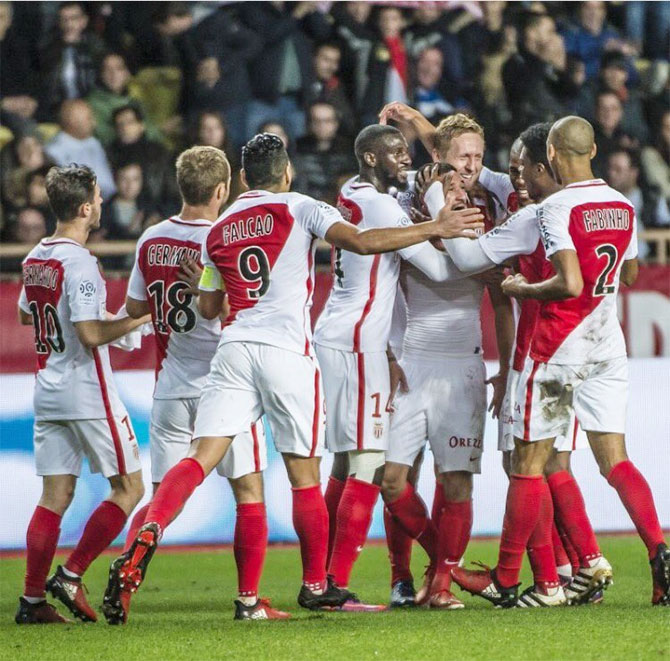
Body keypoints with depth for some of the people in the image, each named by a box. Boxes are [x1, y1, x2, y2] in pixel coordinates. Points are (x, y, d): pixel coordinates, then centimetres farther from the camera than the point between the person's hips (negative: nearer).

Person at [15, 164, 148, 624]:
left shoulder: (35, 258, 9)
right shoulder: (80, 263, -16)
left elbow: (24, 314, 27)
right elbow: (92, 335, -22)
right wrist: (139, 318, -12)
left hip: (48, 392, 8)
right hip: (88, 394, -8)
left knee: (56, 495, 8)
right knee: (130, 488, 3)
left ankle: (33, 598, 3)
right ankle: (70, 577, -3)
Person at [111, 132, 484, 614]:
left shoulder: (219, 229, 16)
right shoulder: (298, 208, 2)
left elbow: (208, 307, 23)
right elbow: (360, 242, -12)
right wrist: (435, 228, -8)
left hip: (234, 348, 4)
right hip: (287, 351, -4)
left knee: (201, 458, -4)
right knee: (304, 474, 8)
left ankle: (150, 530, -30)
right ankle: (316, 586, 18)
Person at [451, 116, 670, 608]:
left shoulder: (557, 208, -15)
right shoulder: (623, 205, 7)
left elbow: (570, 284, -23)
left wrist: (522, 289, -7)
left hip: (560, 345, -6)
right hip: (609, 343, 6)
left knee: (528, 462, 3)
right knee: (615, 461, 5)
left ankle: (505, 580, 11)